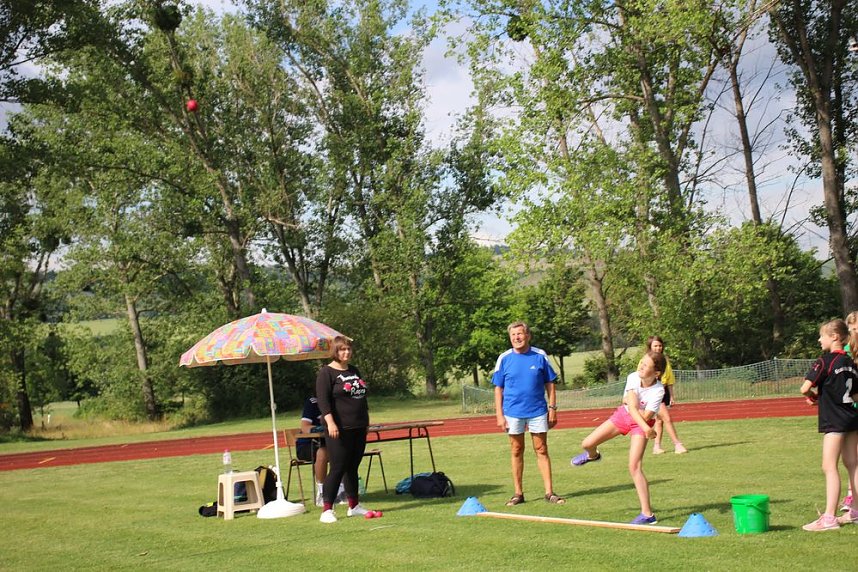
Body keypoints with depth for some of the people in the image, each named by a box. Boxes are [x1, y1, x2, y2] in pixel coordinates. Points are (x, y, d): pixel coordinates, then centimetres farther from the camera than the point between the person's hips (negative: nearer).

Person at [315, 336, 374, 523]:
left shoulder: (354, 371, 16)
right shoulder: (326, 372, -7)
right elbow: (323, 400, -15)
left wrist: (366, 419, 22)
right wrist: (330, 422, -25)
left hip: (359, 428, 7)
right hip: (339, 429, -7)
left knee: (353, 468, 12)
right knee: (338, 469, -8)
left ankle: (354, 506, 20)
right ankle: (326, 510, -5)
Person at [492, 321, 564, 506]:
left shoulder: (540, 356, 0)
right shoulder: (504, 358, 0)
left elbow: (550, 384, 5)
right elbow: (498, 389, 2)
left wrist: (552, 408, -1)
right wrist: (499, 415, -3)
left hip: (538, 411, 0)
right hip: (513, 412, 0)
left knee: (542, 450, 3)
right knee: (517, 451, 7)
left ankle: (549, 492, 6)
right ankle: (518, 493, 14)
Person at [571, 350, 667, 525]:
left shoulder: (658, 390, -28)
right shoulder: (633, 378, -22)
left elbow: (646, 417, -30)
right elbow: (630, 408, -29)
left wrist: (630, 401, -19)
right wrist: (645, 427, -41)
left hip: (642, 423, -4)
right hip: (623, 414, 4)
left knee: (634, 467, -20)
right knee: (587, 444, 4)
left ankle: (647, 514, -16)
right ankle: (593, 455, 47)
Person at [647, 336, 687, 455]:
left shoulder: (665, 359, 11)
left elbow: (669, 378, 16)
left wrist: (671, 395, 14)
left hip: (664, 390, 6)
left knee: (659, 420, 9)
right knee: (667, 418, -12)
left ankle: (656, 446, 16)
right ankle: (677, 445, -12)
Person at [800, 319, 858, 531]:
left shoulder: (826, 361, -13)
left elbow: (805, 388, -19)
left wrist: (814, 396, 1)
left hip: (834, 421, -8)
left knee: (829, 467, -8)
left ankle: (829, 517, -12)